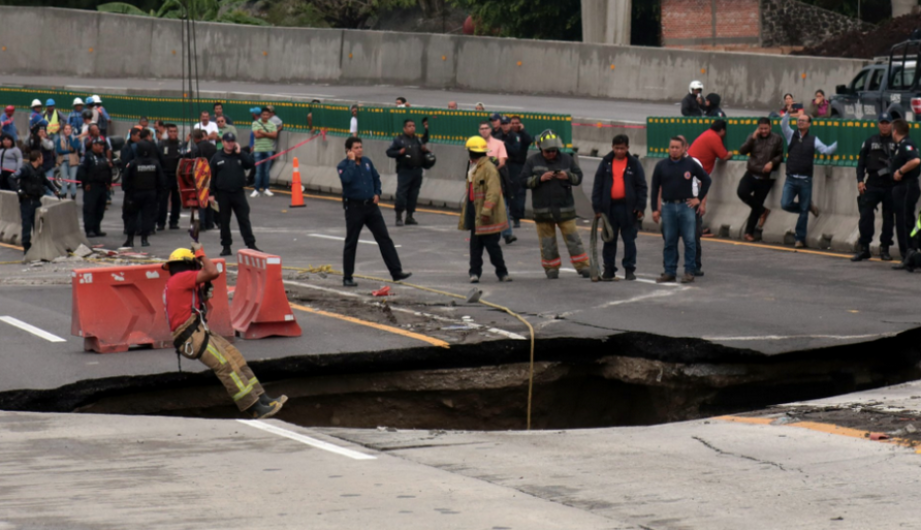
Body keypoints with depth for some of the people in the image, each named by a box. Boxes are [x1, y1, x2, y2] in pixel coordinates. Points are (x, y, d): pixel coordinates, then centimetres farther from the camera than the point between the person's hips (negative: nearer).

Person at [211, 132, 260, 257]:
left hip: (238, 192, 0)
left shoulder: (240, 155, 6)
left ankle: (251, 245, 1)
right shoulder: (216, 158, 2)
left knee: (244, 219, -1)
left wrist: (240, 152, -13)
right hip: (223, 194, 0)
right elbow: (212, 177, 2)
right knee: (224, 221, 5)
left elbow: (250, 164, -10)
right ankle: (226, 246, 12)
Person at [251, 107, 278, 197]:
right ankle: (256, 190, -2)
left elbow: (274, 135, -6)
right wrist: (268, 134, -6)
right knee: (258, 171, -3)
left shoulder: (272, 124, 6)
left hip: (269, 150, 2)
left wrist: (263, 133, -13)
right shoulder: (255, 123, 0)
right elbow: (257, 135, -11)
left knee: (266, 171, 7)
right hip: (258, 150, -2)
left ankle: (265, 189, 14)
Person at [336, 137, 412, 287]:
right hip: (354, 207, -5)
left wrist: (377, 193, 6)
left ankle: (396, 272, 3)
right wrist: (352, 161, -20)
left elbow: (376, 178, 21)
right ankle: (347, 277, 11)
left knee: (384, 239, 1)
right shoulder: (343, 166, -8)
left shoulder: (367, 161, 7)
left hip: (371, 205, 5)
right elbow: (346, 179, -30)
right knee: (351, 243, 2)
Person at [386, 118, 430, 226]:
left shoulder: (418, 140, 16)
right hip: (404, 171, -5)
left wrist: (425, 151, 3)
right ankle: (399, 217, -4)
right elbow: (389, 152, -2)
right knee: (401, 194, -10)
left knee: (413, 195, 7)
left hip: (417, 172, 5)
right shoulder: (399, 140, 0)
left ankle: (409, 216, 16)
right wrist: (399, 152, -18)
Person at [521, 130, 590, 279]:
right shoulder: (533, 161, 2)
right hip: (542, 209, 0)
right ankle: (551, 268, 16)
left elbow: (578, 177, 7)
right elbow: (524, 181, -3)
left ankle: (583, 267, 4)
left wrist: (567, 176, -14)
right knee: (547, 242, 5)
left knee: (573, 239, -1)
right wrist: (540, 178, -17)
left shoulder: (567, 159, 4)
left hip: (565, 208, 0)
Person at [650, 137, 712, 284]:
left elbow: (706, 179, 10)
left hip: (686, 206, -2)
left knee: (689, 241, -2)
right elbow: (655, 188, 8)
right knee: (669, 241, 5)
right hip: (668, 207, 2)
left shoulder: (691, 164, 2)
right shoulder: (661, 166, 5)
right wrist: (655, 209, 3)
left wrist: (699, 198, 4)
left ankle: (690, 272, 4)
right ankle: (670, 272, 11)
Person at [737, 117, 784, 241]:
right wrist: (753, 139, -14)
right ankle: (763, 211, 1)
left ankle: (749, 232, 16)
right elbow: (742, 151, -4)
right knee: (742, 192, -23)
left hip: (766, 178, -2)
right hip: (751, 174, 2)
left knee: (756, 206, 3)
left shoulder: (777, 139, 1)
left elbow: (781, 155, 3)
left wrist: (772, 162, -16)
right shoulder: (753, 137, 6)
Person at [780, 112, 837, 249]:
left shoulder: (813, 140, 5)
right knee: (785, 204, -13)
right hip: (791, 179, 1)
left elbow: (826, 150, 1)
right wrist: (788, 113, -23)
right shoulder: (791, 135, 7)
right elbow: (783, 125, -8)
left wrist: (838, 143, -15)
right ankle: (809, 207, 17)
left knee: (803, 212, 2)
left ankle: (800, 239, 12)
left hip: (805, 181, -1)